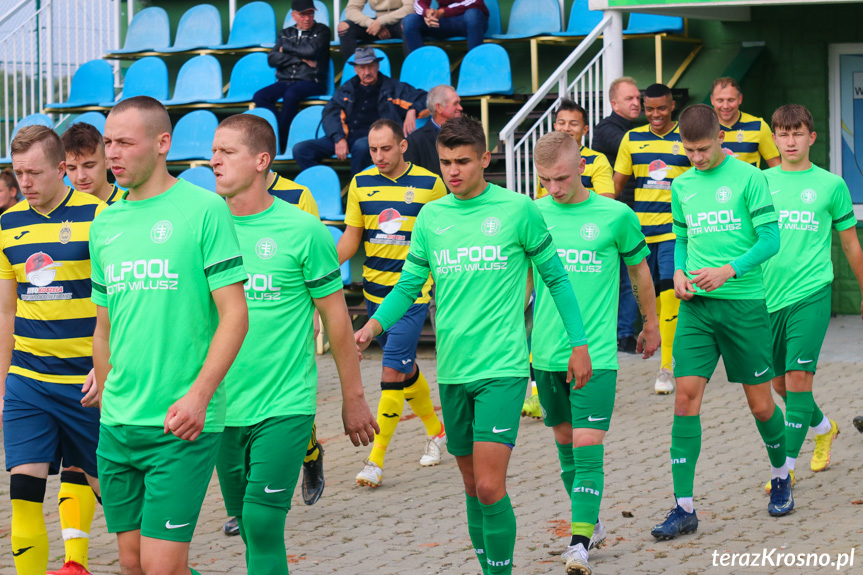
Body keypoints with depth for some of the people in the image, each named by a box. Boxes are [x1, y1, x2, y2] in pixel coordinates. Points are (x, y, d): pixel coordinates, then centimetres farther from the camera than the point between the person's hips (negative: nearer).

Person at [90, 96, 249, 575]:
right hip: (117, 424, 6)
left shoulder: (204, 209, -7)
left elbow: (235, 314, -10)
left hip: (182, 425, -6)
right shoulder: (105, 224, 12)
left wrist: (199, 394, -20)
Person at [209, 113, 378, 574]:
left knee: (263, 524, -13)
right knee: (246, 527, 10)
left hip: (284, 406, -4)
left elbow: (335, 316, 0)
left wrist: (353, 397, 4)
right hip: (224, 409, 4)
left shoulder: (302, 230, -7)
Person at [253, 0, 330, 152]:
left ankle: (280, 141, -27)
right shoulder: (285, 34, 20)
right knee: (259, 97, -24)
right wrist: (300, 59, -5)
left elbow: (311, 50, -10)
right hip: (285, 81, 4)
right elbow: (272, 59, 5)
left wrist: (286, 48, 3)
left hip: (311, 82, -4)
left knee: (291, 94, -37)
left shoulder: (321, 31, 10)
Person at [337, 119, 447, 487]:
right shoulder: (360, 184, 3)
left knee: (392, 372, -12)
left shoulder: (430, 184, -6)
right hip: (375, 291, 5)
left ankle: (376, 460, -11)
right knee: (405, 367, 16)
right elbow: (351, 237, 9)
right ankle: (436, 431, 37)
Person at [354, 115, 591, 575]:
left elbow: (555, 277, 5)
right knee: (472, 484, 13)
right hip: (452, 370, 5)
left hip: (502, 368, -4)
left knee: (489, 487, -14)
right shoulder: (431, 217, 8)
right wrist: (375, 324, -7)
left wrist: (579, 343, 5)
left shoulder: (518, 210, -2)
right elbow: (409, 285, 12)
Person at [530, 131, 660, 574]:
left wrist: (651, 326, 21)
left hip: (596, 353, -4)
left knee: (588, 446, -11)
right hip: (546, 352, 4)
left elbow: (639, 272, 11)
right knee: (564, 443, 13)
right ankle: (591, 522, 30)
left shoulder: (616, 215, -4)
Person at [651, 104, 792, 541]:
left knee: (759, 403, 5)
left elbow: (770, 240, -7)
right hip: (696, 307, 4)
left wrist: (728, 271, -19)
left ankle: (781, 477, 33)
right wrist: (679, 272, 1)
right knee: (686, 397, -7)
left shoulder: (748, 178, -5)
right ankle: (683, 508, -6)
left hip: (743, 303, -4)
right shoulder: (682, 186, 10)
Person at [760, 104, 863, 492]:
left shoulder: (831, 185, 5)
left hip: (810, 293, -3)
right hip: (768, 295, 3)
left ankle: (787, 465, -11)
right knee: (779, 382, 12)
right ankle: (824, 428, 39)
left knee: (798, 376, -13)